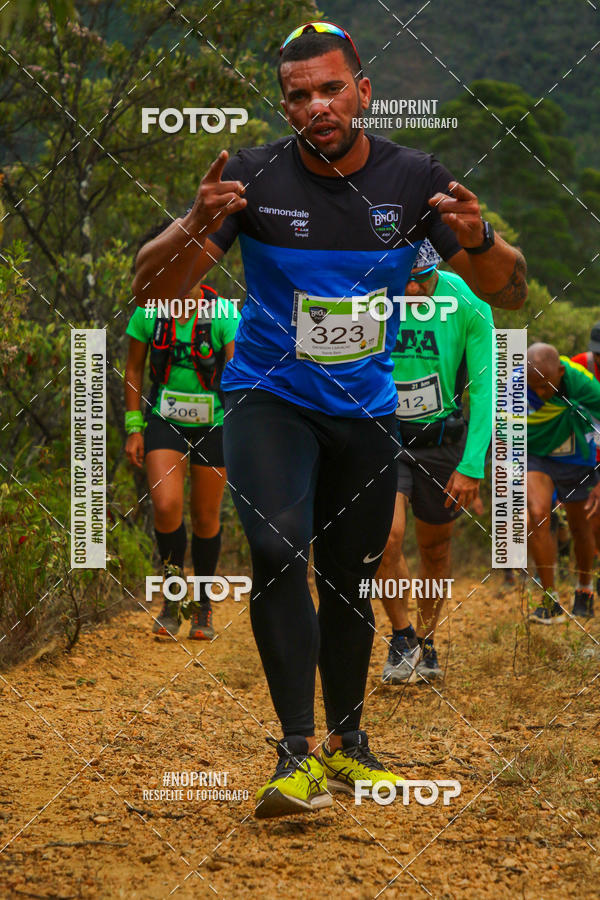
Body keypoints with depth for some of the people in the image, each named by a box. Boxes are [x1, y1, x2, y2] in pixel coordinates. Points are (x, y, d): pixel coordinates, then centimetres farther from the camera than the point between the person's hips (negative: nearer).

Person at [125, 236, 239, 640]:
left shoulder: (224, 313, -17)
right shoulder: (149, 312, -10)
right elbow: (134, 371, 2)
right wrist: (134, 428, -1)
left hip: (213, 424, -1)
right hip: (165, 421, 1)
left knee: (206, 518, 6)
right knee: (166, 505, -19)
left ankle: (203, 606, 26)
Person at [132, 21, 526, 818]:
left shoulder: (413, 179, -7)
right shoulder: (253, 176, -13)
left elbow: (509, 295, -4)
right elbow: (151, 288, -13)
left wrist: (478, 241, -26)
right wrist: (198, 228, -34)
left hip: (365, 410, 3)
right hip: (269, 399, -3)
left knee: (350, 579, 11)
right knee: (279, 550, -24)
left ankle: (347, 745, 30)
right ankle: (298, 751, -23)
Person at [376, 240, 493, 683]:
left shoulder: (469, 305, -17)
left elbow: (482, 387, -12)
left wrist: (473, 466, -16)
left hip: (441, 436, 1)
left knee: (435, 547, 12)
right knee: (386, 536, -20)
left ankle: (426, 641, 35)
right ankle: (402, 638, 1)